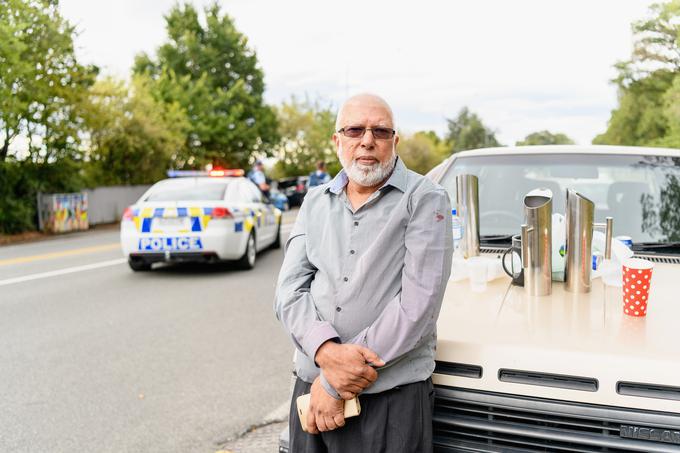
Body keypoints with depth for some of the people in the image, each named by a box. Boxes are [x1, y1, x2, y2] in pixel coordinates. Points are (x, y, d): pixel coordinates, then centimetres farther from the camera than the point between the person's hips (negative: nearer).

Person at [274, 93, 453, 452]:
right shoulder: (315, 203, 10)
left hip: (392, 396, -4)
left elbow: (418, 304, -14)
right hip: (311, 385, 4)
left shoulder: (425, 200, -5)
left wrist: (335, 384, -14)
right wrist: (326, 351, -17)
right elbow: (289, 290, 3)